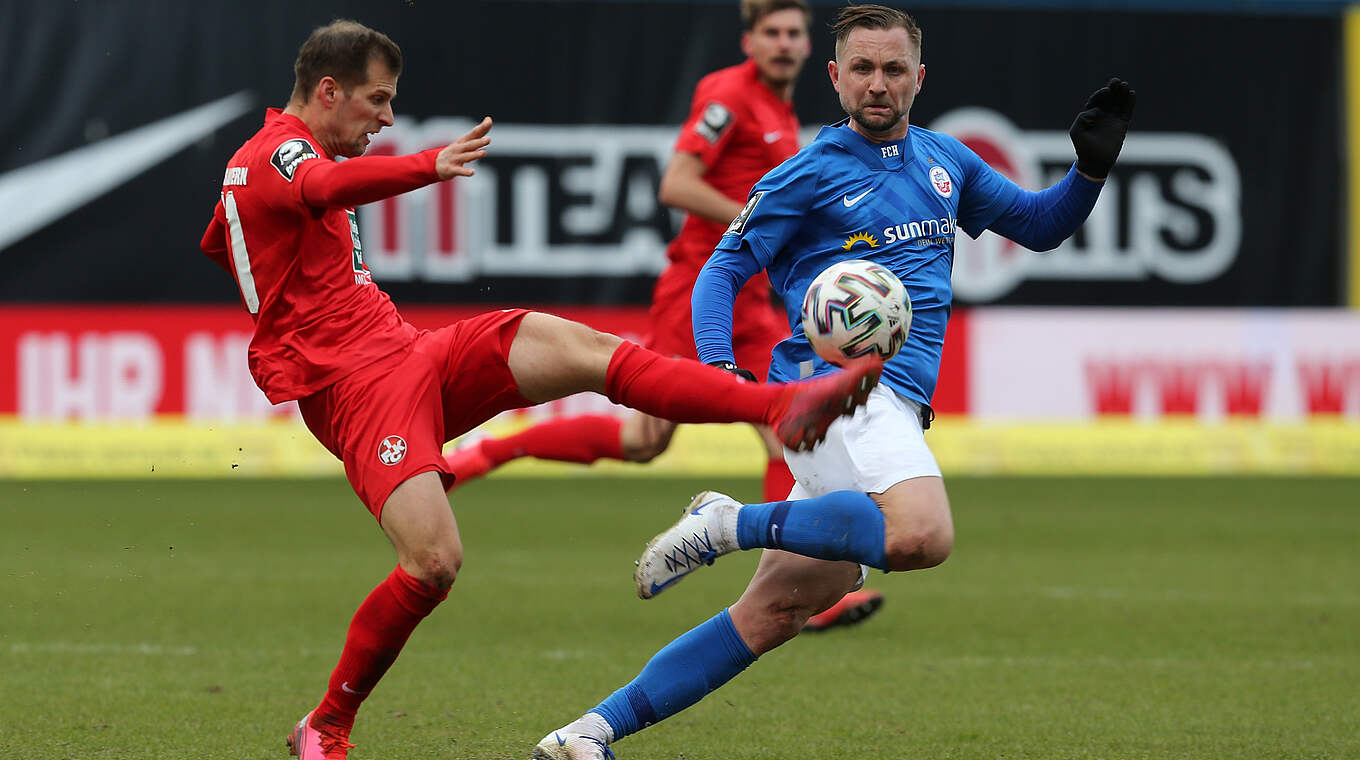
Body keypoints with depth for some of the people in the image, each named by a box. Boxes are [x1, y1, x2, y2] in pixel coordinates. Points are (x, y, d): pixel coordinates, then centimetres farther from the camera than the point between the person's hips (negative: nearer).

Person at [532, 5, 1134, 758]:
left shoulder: (944, 160, 19)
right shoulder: (809, 175, 0)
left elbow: (1040, 225, 27)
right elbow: (723, 269, 1)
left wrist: (1092, 167, 8)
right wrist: (717, 365, -16)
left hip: (896, 407, 7)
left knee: (773, 613, 3)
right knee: (922, 535, -35)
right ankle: (731, 524, -19)